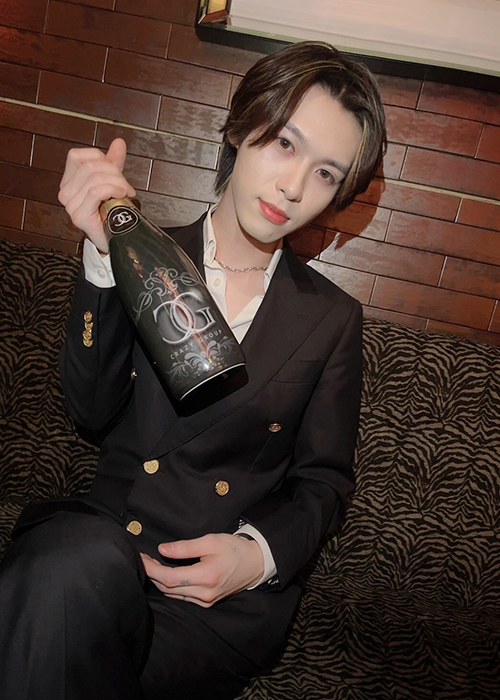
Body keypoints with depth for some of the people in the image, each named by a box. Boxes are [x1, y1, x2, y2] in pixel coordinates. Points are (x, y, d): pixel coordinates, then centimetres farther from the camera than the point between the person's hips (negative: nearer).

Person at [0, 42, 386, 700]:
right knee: (81, 565, -33)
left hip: (228, 596, -1)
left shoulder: (333, 318, 5)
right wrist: (104, 254, -17)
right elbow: (93, 410, -7)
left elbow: (324, 480, 7)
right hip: (99, 533, 2)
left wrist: (258, 553, -13)